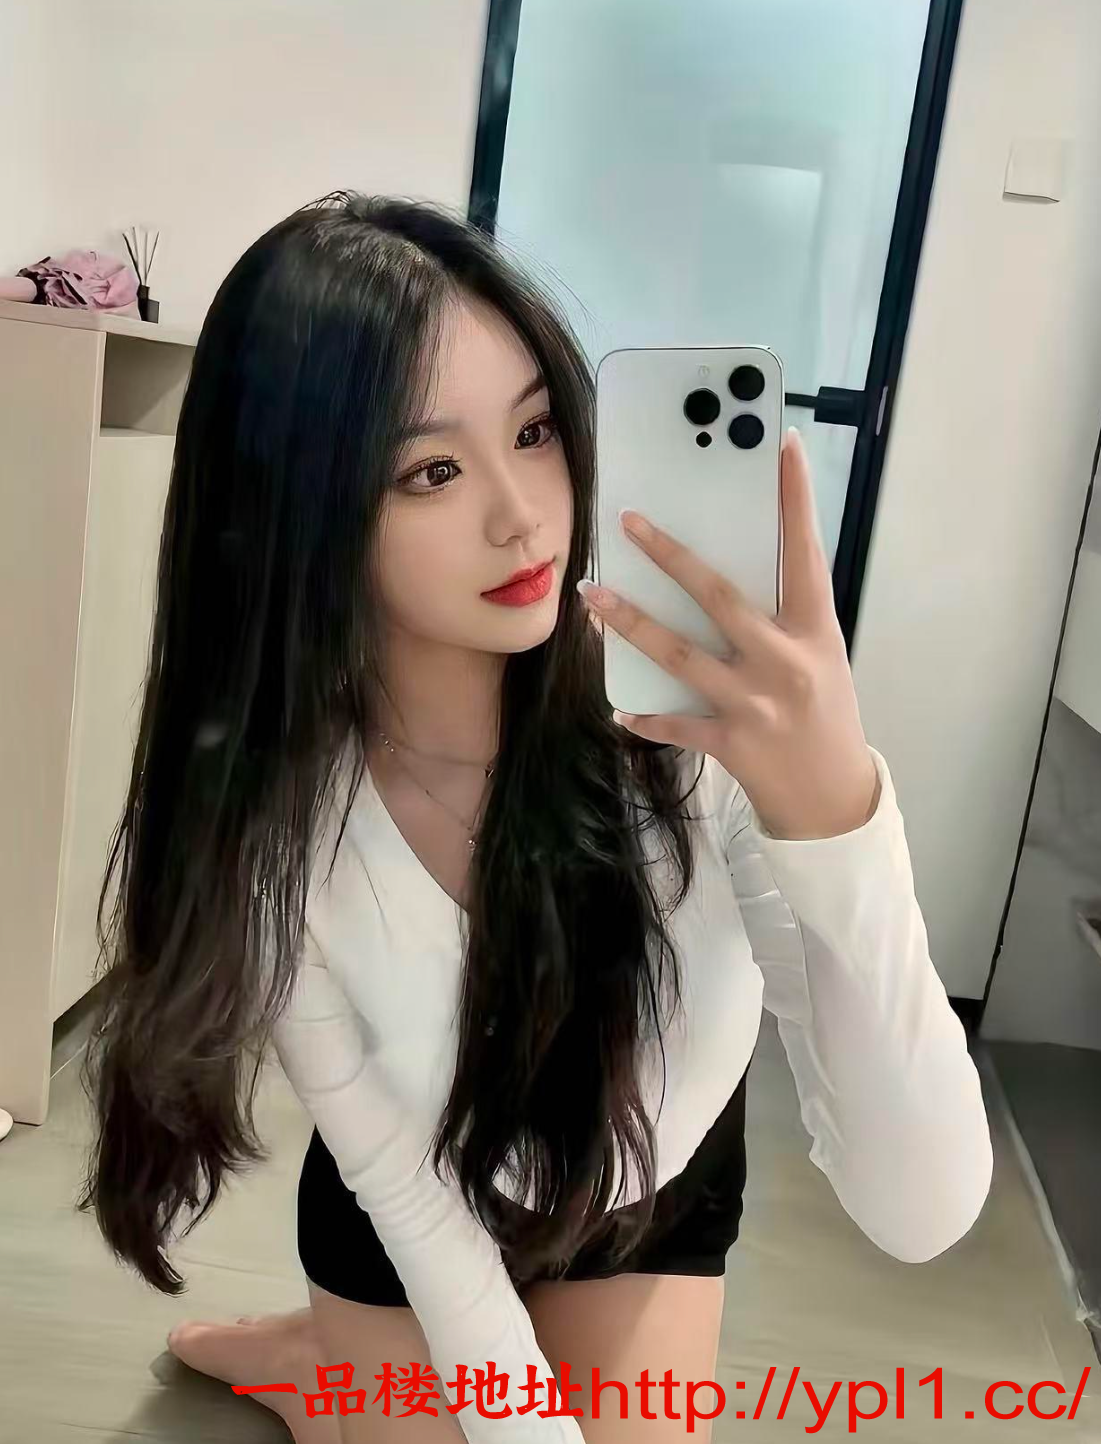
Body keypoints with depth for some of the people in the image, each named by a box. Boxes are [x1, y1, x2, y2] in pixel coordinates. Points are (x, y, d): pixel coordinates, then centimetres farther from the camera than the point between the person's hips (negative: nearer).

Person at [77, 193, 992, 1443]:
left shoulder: (709, 712, -35)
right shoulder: (262, 812, -31)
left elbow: (921, 1211, -38)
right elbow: (407, 1192, -19)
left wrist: (837, 812, -54)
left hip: (653, 1199, 1)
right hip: (407, 1221, 0)